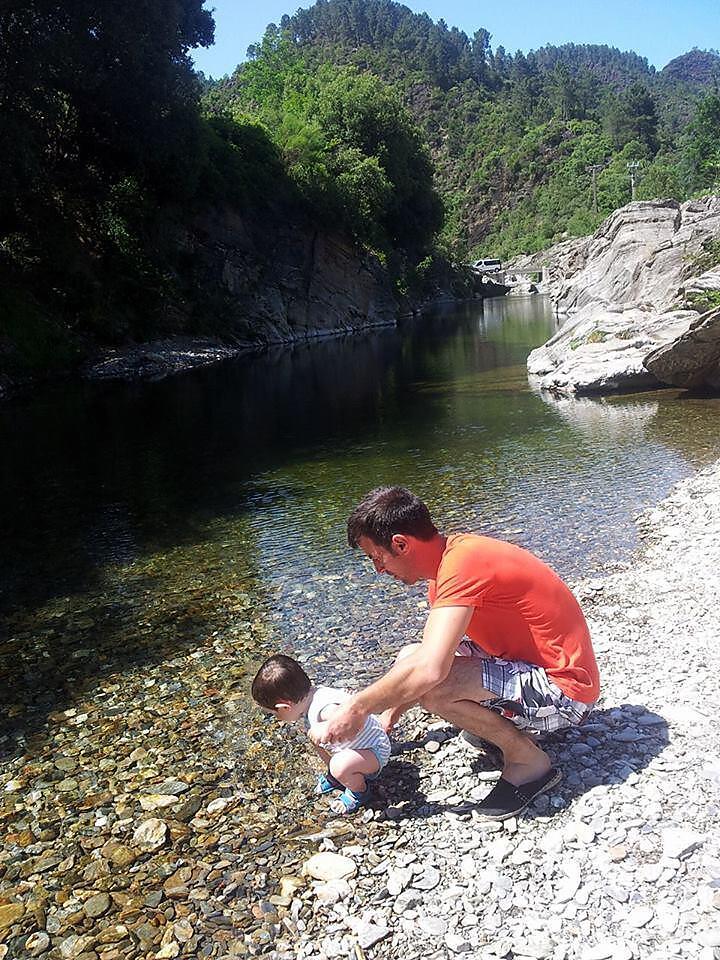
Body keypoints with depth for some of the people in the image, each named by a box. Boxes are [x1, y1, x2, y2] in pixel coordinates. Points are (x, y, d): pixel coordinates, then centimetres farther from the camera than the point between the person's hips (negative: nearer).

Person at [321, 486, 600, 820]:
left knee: (428, 682, -28)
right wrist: (392, 711, 17)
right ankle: (509, 726, 14)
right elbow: (430, 651, 18)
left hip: (564, 690, -10)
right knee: (409, 657, 9)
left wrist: (357, 708, -21)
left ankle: (528, 760, -6)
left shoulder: (461, 563, -26)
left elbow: (429, 670, -35)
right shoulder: (448, 560, 5)